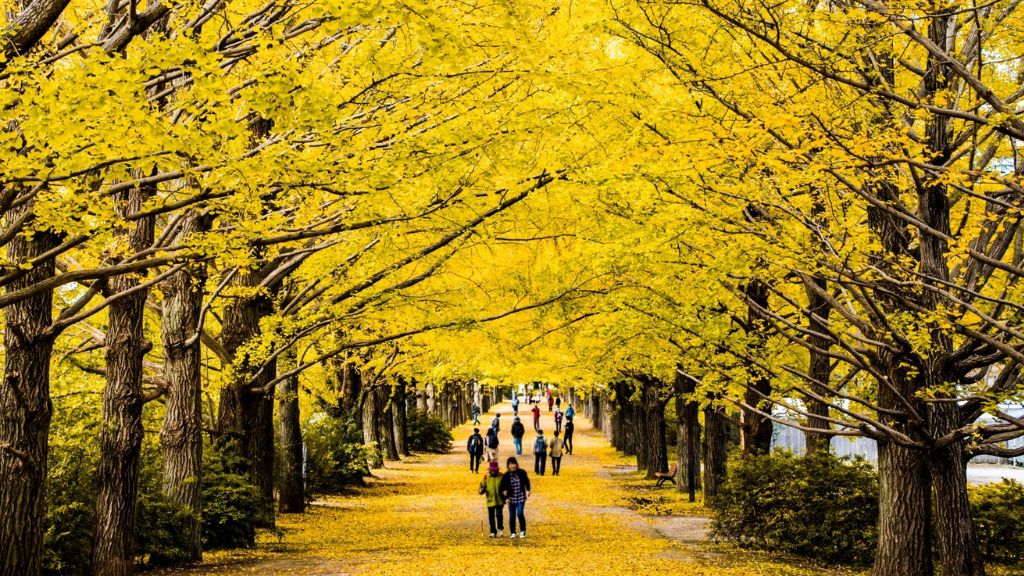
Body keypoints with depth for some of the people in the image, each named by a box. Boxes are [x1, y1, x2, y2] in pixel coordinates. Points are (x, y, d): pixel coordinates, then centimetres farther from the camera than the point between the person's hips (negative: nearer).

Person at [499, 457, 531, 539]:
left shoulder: (522, 473, -3)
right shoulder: (506, 476, -4)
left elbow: (527, 482, 14)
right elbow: (502, 488, 3)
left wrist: (528, 490, 0)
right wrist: (505, 498, -5)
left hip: (521, 497, -1)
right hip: (511, 498, 1)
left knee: (520, 513, -15)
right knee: (512, 516, 7)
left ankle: (523, 531, 3)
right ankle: (513, 533, 21)